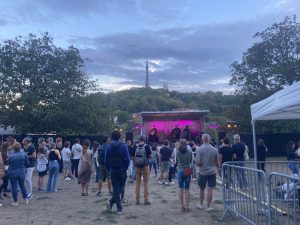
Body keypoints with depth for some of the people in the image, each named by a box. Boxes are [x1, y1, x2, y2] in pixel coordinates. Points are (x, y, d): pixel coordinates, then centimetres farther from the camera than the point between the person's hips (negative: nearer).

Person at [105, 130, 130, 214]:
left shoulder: (109, 147, 0)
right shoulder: (123, 146, -7)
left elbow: (106, 160, 1)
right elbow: (127, 159, -11)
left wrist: (109, 169, 10)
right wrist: (125, 168, 1)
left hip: (113, 170, 2)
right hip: (122, 170, -2)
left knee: (115, 188, 8)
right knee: (120, 188, 13)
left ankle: (119, 208, 7)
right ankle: (111, 202, 5)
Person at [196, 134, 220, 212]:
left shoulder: (199, 149, -11)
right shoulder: (214, 149, -4)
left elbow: (198, 162, -16)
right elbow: (217, 162, 4)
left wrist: (201, 166, 6)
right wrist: (218, 167, 23)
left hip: (203, 172, -1)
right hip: (212, 172, 1)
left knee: (202, 189, 15)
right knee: (210, 190, 5)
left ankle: (201, 205, 28)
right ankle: (208, 207, 11)